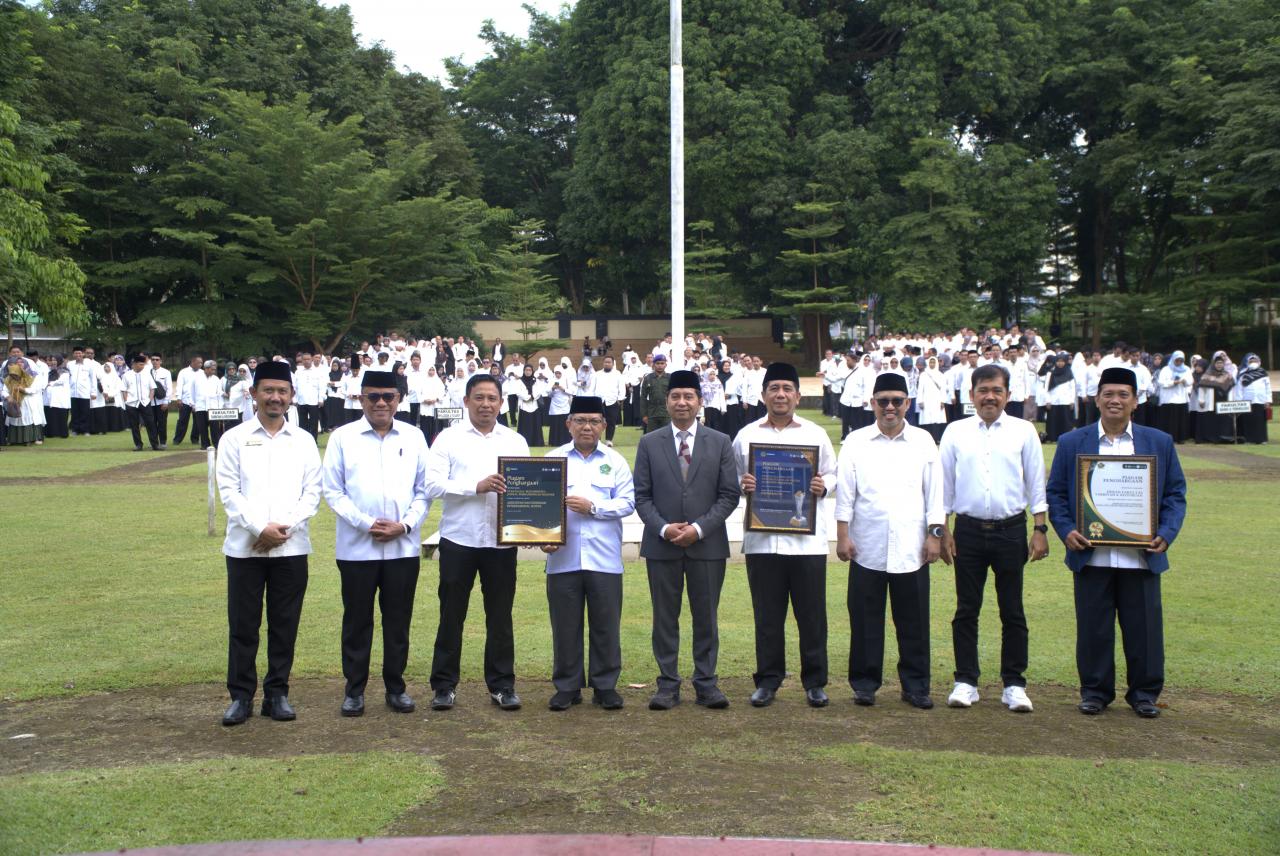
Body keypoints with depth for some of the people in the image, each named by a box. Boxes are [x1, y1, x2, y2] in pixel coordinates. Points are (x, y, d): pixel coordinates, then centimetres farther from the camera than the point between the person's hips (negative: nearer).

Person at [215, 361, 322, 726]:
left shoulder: (304, 440, 9)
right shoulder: (235, 438, 4)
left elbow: (312, 491, 4)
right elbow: (229, 490, -3)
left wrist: (286, 527, -11)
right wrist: (260, 528, -13)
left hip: (291, 547, 1)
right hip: (245, 546, -1)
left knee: (285, 624, 6)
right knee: (243, 624, 2)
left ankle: (277, 693, 16)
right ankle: (241, 696, 12)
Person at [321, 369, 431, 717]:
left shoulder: (414, 437, 6)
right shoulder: (342, 437, 1)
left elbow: (424, 489, 6)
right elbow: (333, 490, -1)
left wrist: (405, 524, -8)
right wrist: (365, 524, -11)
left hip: (403, 545, 1)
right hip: (356, 546, -1)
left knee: (398, 619, 8)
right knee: (357, 619, 7)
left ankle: (395, 686, 21)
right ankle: (354, 689, 18)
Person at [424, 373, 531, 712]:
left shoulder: (515, 441, 10)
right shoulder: (449, 438, 1)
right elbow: (433, 484, -9)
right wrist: (476, 487, -19)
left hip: (501, 541, 2)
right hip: (458, 539, -2)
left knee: (500, 615, 8)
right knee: (451, 614, 6)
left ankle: (502, 685, 18)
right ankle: (445, 685, 17)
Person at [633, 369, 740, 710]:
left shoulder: (720, 443, 5)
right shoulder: (649, 443, 6)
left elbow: (729, 494, 1)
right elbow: (642, 496, 3)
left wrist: (699, 528, -11)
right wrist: (663, 528, -11)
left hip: (707, 544, 0)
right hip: (662, 544, 0)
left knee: (706, 617, 6)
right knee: (665, 618, 5)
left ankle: (706, 683, 15)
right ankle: (668, 685, 12)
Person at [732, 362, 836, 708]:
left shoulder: (816, 434, 7)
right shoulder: (746, 435, 7)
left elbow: (833, 473, 11)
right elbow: (732, 477, 13)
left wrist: (823, 487, -10)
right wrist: (743, 485, -9)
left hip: (807, 539, 0)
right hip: (761, 538, 0)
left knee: (812, 614, 4)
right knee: (767, 614, 7)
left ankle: (815, 682, 15)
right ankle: (768, 680, 18)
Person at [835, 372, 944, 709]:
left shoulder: (923, 442, 8)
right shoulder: (856, 442, 5)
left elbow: (934, 493, 8)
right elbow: (845, 494, 4)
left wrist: (935, 534, 2)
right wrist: (842, 536, -1)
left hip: (911, 549, 1)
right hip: (867, 549, -1)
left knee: (913, 621, 4)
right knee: (866, 621, 4)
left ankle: (916, 685, 16)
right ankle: (864, 683, 16)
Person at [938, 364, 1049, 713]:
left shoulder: (1023, 431, 1)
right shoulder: (956, 432, 2)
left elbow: (1036, 484, 5)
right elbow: (943, 483, 6)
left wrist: (1040, 530, 1)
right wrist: (942, 531, 3)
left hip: (1010, 530, 0)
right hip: (968, 530, 1)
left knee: (1012, 611, 7)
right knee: (966, 610, 6)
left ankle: (1014, 684, 17)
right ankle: (965, 681, 15)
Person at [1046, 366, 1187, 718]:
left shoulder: (1160, 443, 8)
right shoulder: (1072, 443, 6)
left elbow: (1175, 494, 8)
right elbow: (1055, 492, 6)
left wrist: (1166, 534, -6)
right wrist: (1066, 530, -9)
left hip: (1141, 556, 1)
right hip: (1091, 555, 0)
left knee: (1144, 628, 6)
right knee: (1093, 628, 5)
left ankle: (1145, 693, 21)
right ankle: (1095, 691, 19)